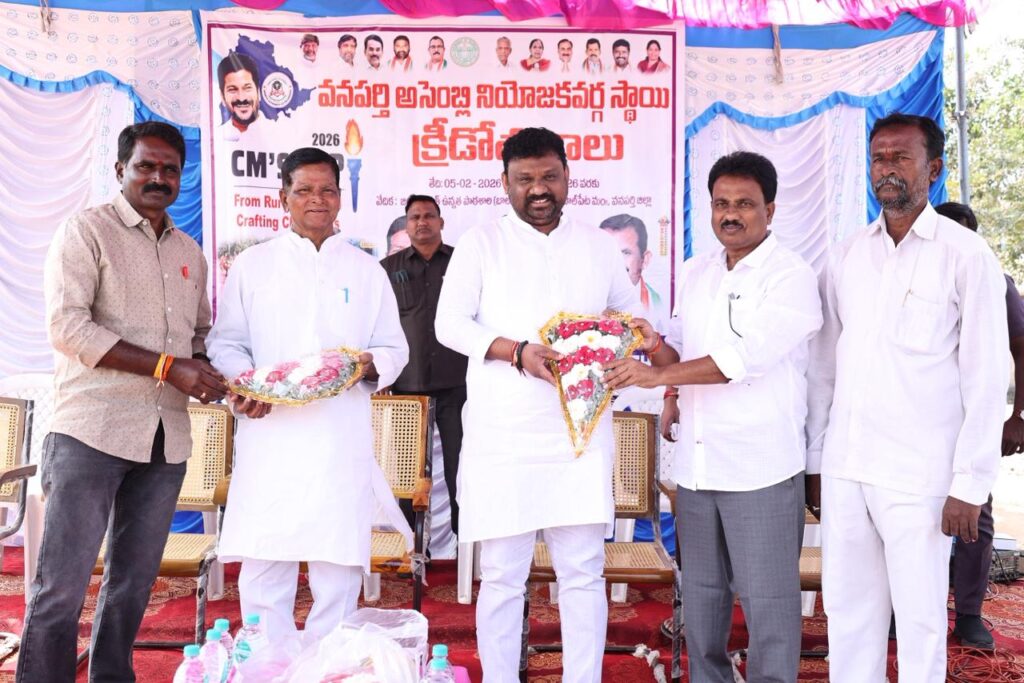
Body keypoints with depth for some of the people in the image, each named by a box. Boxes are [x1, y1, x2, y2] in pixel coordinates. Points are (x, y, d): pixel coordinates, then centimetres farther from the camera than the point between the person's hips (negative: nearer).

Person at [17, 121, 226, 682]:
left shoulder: (191, 253, 16)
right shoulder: (86, 231, -1)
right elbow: (67, 325, -12)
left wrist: (203, 367, 3)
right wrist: (168, 367, -17)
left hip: (166, 437, 6)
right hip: (92, 430, -5)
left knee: (135, 579, 12)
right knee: (62, 584, -3)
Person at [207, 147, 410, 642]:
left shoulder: (365, 270, 13)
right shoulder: (252, 265, 11)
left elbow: (395, 347, 12)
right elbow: (225, 341, 9)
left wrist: (369, 364, -10)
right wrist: (242, 381, -11)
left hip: (342, 438, 0)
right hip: (269, 433, 0)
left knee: (339, 566, 2)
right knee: (263, 569, 1)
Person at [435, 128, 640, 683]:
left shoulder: (598, 245, 11)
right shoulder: (482, 243, 3)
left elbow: (630, 313, 20)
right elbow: (449, 324, -3)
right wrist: (517, 352, -18)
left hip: (580, 431, 2)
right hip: (503, 435, -2)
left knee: (584, 573, 6)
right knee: (502, 576, 6)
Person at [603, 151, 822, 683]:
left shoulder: (791, 277, -7)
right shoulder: (694, 273, 13)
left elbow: (746, 356, -19)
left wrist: (656, 375, -21)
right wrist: (654, 345, -6)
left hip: (760, 468, -6)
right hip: (695, 464, 6)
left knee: (766, 600, 2)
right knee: (700, 593, 14)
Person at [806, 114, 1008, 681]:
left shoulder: (966, 256, -3)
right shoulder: (846, 257, 9)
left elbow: (985, 379, -5)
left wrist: (970, 484, -8)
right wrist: (813, 460, 9)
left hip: (918, 475, -4)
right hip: (844, 469, 4)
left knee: (919, 619, 5)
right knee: (848, 612, 11)